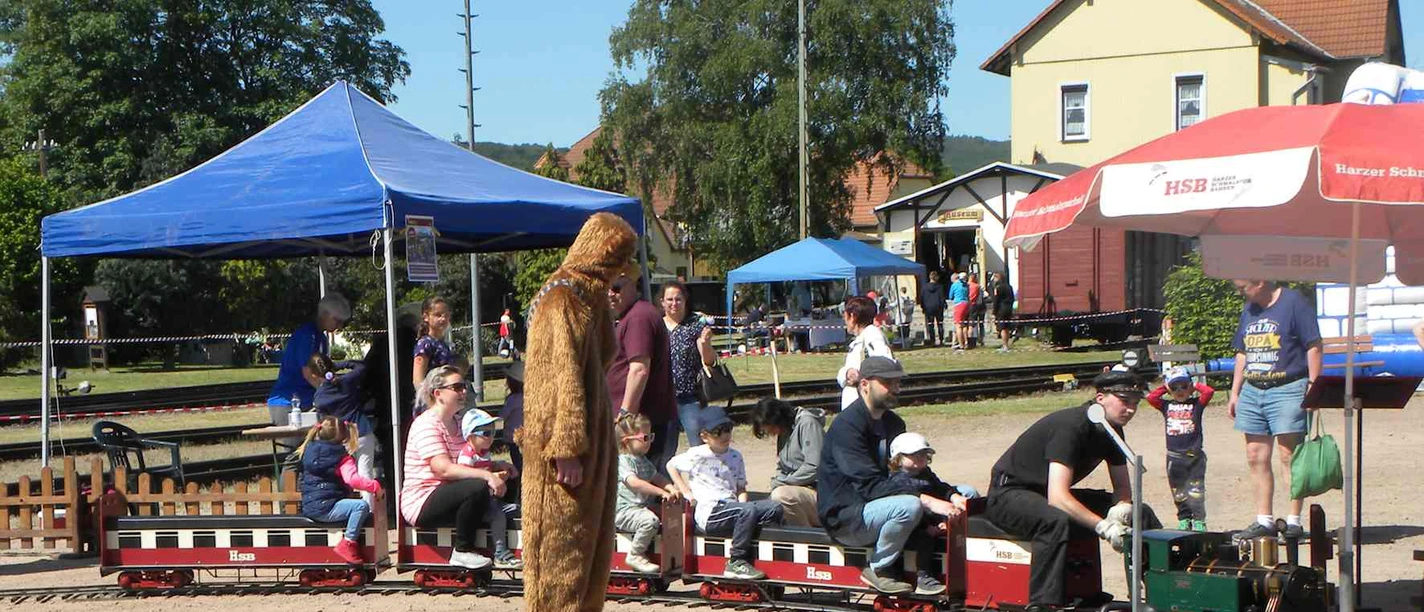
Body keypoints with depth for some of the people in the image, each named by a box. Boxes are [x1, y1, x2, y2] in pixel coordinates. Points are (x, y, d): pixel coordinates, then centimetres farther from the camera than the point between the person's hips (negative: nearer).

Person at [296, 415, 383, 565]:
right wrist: (374, 486, -19)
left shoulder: (308, 451, 12)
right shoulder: (343, 458, -9)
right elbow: (352, 479, -25)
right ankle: (347, 544, -20)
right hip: (324, 508, -9)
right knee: (361, 506, -20)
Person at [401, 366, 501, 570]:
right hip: (421, 504, -10)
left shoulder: (457, 423, 17)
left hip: (444, 496, 10)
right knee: (477, 488, -29)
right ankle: (462, 552, -17)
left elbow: (473, 462, 16)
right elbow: (444, 469, -26)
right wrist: (486, 475, -32)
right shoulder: (426, 424, -14)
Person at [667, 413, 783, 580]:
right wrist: (686, 493, 4)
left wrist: (742, 502, 0)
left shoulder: (735, 456, 18)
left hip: (731, 507, 6)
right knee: (748, 510, -34)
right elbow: (671, 465, 12)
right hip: (709, 512, -6)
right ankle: (735, 563, -28)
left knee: (774, 508, -16)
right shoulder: (698, 455, 2)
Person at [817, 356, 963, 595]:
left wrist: (951, 494, -6)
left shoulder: (893, 423, 12)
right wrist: (926, 500, -33)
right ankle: (877, 570, -13)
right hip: (845, 517, -9)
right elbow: (871, 485, -26)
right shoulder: (847, 425, -18)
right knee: (909, 506, -35)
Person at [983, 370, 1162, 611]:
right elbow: (1057, 497, -36)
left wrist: (1122, 506, -18)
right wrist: (1103, 526, -43)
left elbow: (1123, 487, 7)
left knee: (1140, 513, -2)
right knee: (1056, 522, -42)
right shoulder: (1071, 426, -28)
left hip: (1051, 493, 9)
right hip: (1008, 494, -9)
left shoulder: (1112, 429, -1)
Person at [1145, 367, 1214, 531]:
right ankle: (1184, 519, 19)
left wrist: (1195, 387, 4)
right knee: (1178, 491, 9)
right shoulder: (1166, 405, 8)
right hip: (1174, 457, 3)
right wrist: (1164, 388, 6)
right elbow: (1151, 397, -3)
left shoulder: (1196, 403, 2)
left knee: (1196, 490, -4)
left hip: (1194, 455, -3)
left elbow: (1209, 391, -9)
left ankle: (1199, 520, 2)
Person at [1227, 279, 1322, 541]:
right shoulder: (1249, 309, 17)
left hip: (1287, 389, -7)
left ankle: (1294, 520, -3)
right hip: (1251, 391, 7)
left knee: (1289, 456, -7)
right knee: (1256, 458, 6)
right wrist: (1235, 393, 18)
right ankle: (1263, 520, 11)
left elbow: (1313, 347, -8)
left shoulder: (1294, 304, -5)